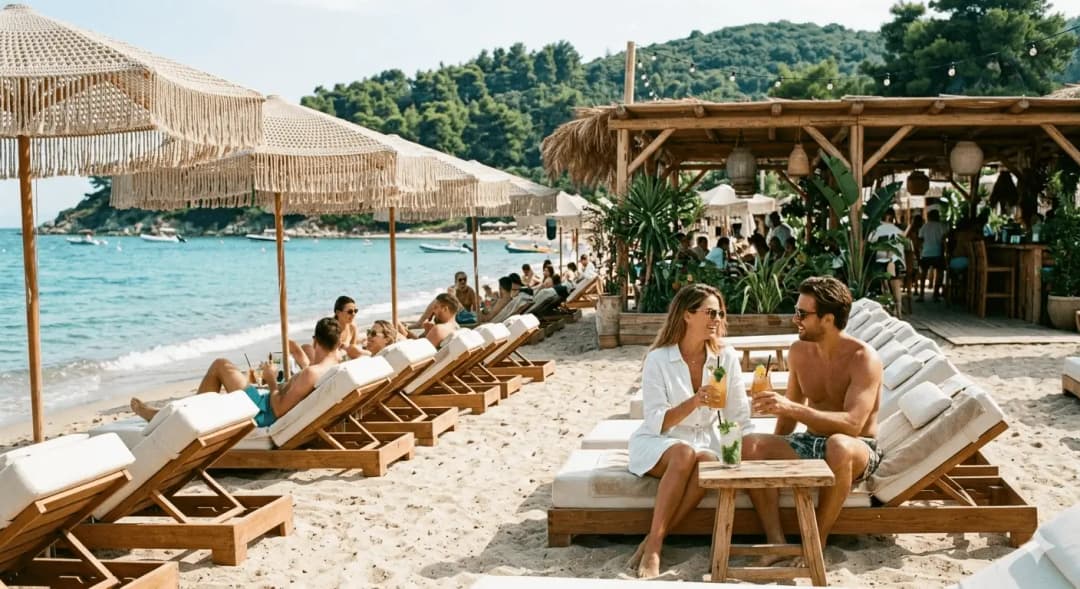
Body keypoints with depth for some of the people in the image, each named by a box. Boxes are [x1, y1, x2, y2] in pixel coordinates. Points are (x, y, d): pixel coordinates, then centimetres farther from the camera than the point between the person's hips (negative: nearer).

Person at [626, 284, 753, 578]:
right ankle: (653, 548, -31)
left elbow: (739, 418, 1)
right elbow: (656, 423, -16)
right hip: (657, 444, -3)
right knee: (685, 453, -36)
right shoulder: (658, 359, -10)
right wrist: (693, 403, -31)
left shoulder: (726, 357, -1)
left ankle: (652, 543, -26)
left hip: (703, 441, 3)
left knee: (709, 462, -33)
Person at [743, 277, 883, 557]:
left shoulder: (863, 358, -17)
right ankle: (777, 542, -23)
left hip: (859, 450, -6)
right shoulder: (799, 351, 3)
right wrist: (774, 453, 4)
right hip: (811, 442, 6)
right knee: (749, 445, -20)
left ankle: (816, 544, -26)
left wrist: (792, 408, -39)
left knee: (839, 445, -42)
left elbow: (852, 424, -30)